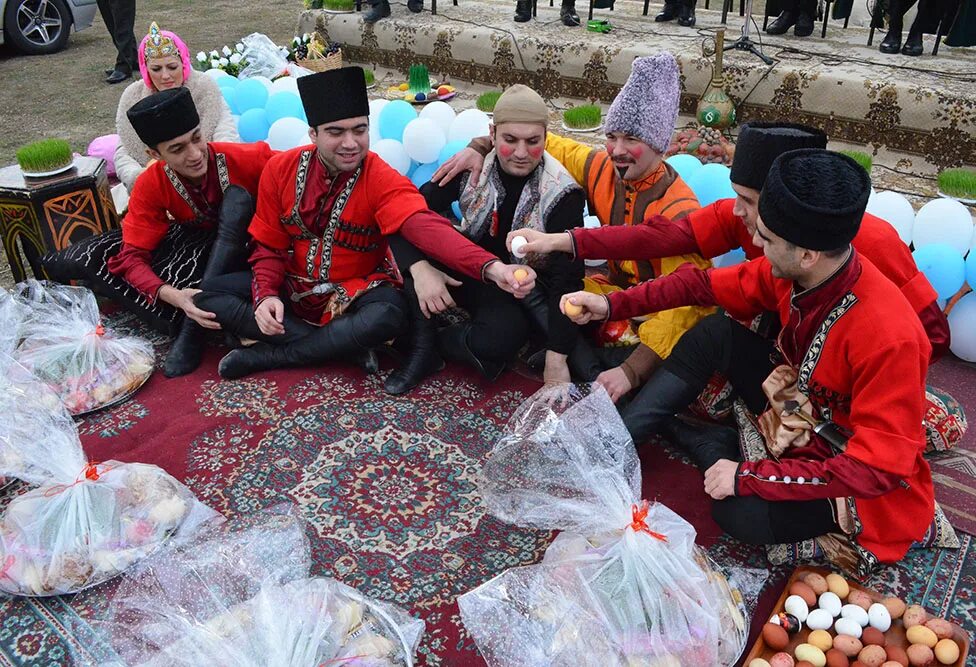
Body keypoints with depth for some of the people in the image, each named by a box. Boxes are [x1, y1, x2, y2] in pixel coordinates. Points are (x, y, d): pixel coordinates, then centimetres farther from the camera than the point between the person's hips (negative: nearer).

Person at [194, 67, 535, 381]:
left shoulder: (382, 180, -19)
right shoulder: (280, 169, -7)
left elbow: (425, 227, -37)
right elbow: (268, 245, 1)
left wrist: (490, 267, -56)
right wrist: (266, 294, -19)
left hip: (353, 295, -4)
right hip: (292, 288, 4)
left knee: (389, 314, -36)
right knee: (208, 296, -13)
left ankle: (266, 356, -17)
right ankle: (344, 347, -19)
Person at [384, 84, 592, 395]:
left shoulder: (562, 194, -19)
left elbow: (567, 280, -20)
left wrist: (556, 360, -25)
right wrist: (419, 268, -36)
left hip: (521, 293, -3)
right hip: (469, 273, 3)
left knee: (503, 336, -36)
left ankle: (437, 343, -3)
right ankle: (422, 348, -13)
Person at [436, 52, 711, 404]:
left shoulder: (679, 211, -25)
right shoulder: (602, 169, -7)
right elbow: (541, 142, 6)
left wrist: (632, 370, -44)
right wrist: (480, 147, -10)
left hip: (660, 315, -6)